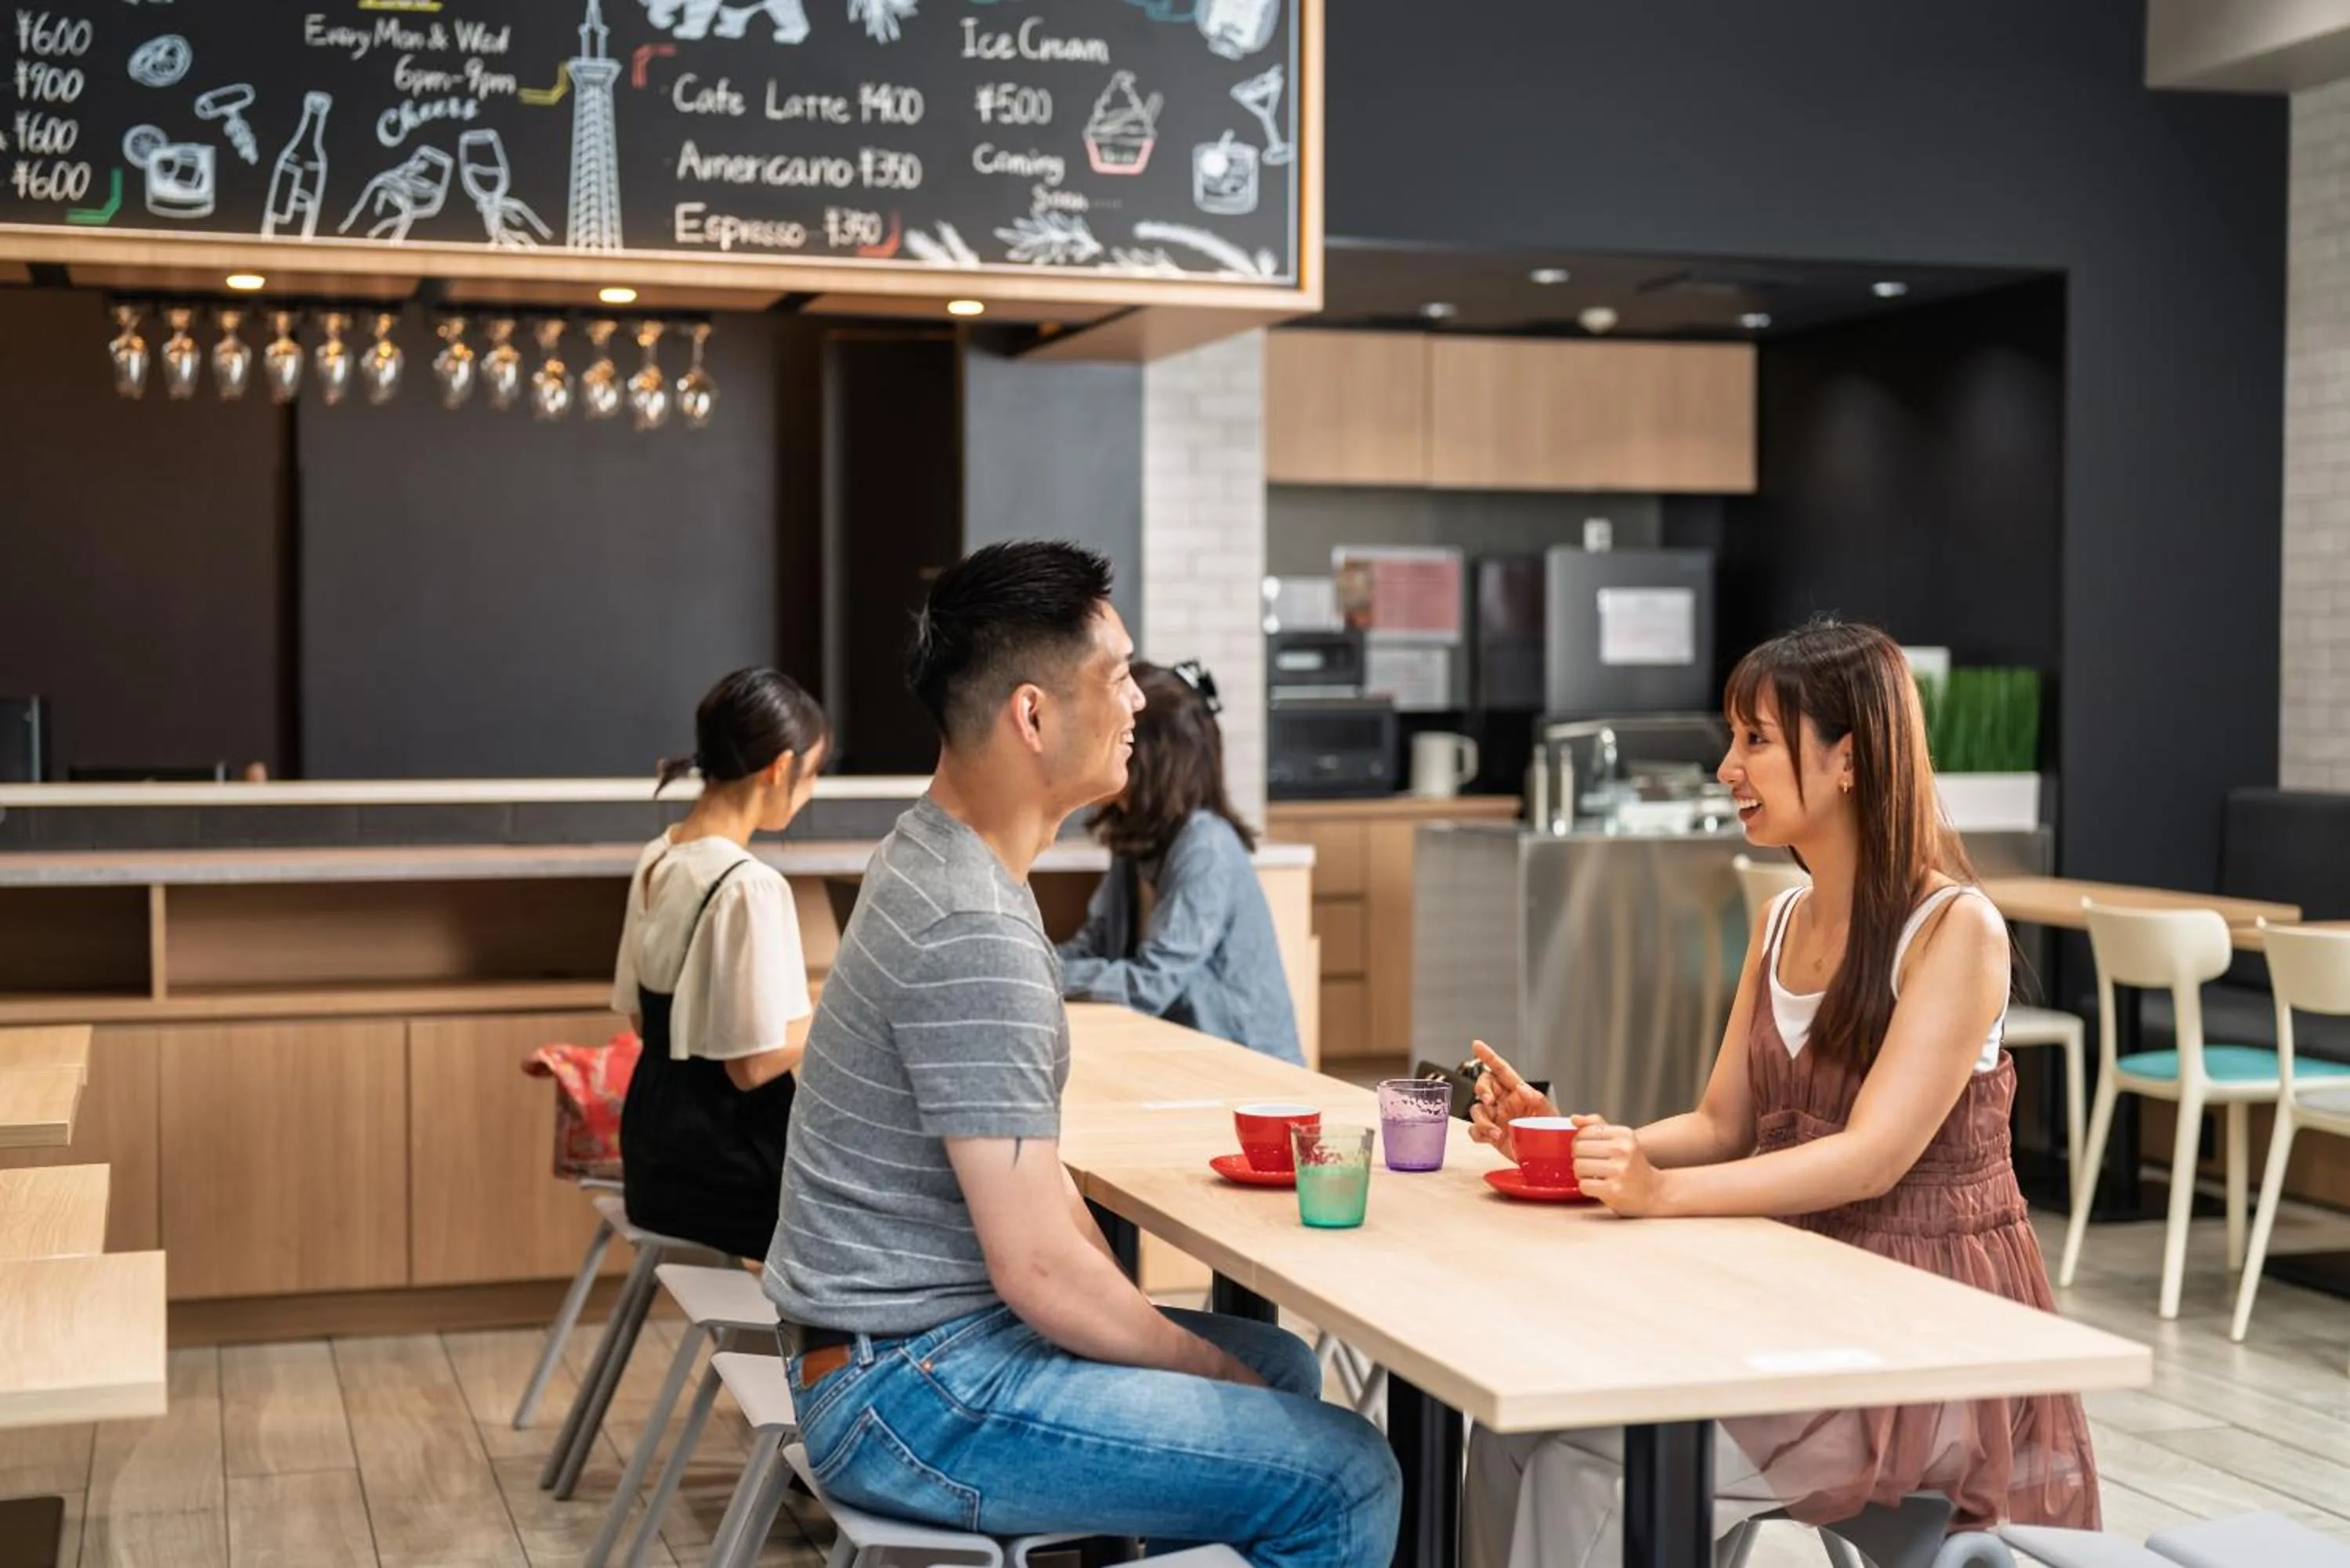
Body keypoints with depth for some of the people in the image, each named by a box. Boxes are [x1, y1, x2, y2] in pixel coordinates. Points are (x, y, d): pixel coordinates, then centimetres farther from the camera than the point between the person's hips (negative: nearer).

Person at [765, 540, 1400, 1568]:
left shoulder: (934, 856, 6)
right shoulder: (973, 936, -25)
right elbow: (1042, 1270, -24)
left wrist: (1131, 1313, 7)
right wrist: (1219, 1375, -9)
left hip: (914, 1339, 10)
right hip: (914, 1394, -10)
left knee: (1281, 1363, 21)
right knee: (1344, 1477, -12)